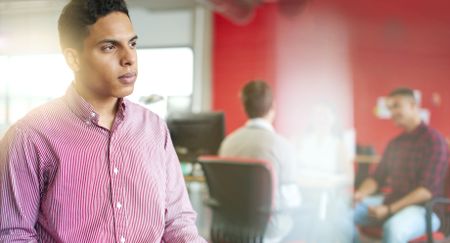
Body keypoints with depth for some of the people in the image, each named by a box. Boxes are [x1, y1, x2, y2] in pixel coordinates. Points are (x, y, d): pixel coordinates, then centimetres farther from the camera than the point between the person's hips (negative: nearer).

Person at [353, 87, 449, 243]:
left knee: (393, 228, -39)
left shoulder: (434, 140, -9)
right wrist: (360, 194, -7)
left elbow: (428, 190, -17)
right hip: (393, 201, 8)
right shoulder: (395, 143, 15)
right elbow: (377, 177, 16)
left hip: (424, 208, -7)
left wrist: (389, 210, -23)